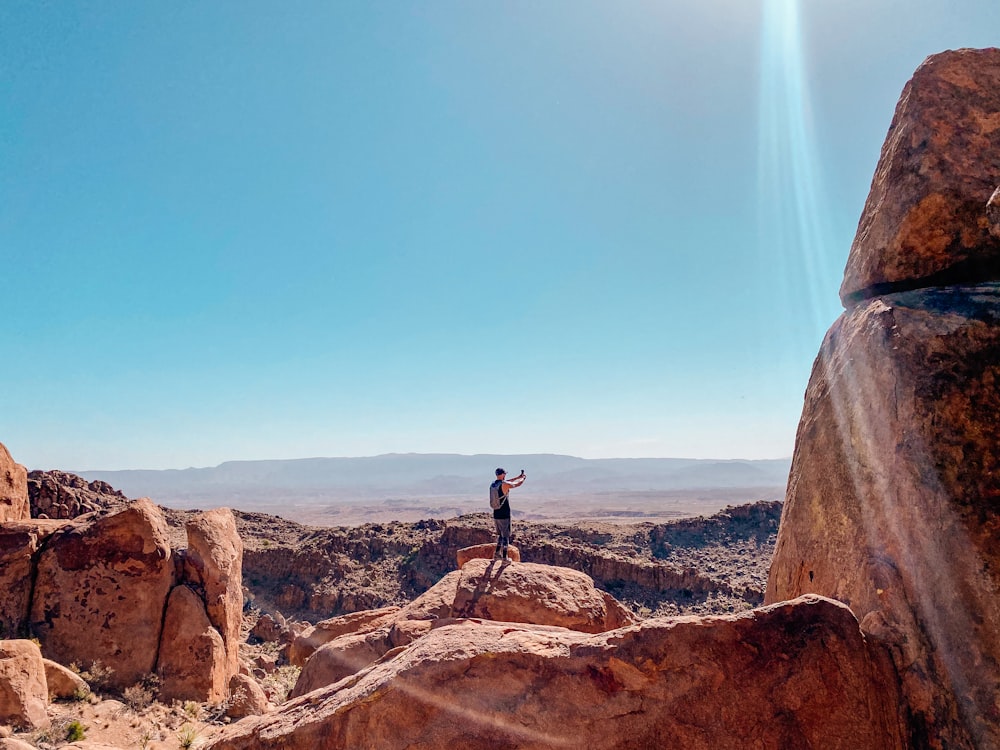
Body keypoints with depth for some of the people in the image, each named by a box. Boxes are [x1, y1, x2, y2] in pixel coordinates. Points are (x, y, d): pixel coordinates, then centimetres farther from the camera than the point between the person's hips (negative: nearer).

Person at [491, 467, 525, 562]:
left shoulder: (494, 484, 7)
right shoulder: (504, 484, -16)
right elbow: (517, 484, -1)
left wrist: (519, 477, 27)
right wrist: (523, 478, 20)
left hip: (496, 515, 7)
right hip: (504, 515, -7)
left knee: (500, 534, 21)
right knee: (506, 535, 2)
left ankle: (497, 553, 23)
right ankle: (505, 557, 6)